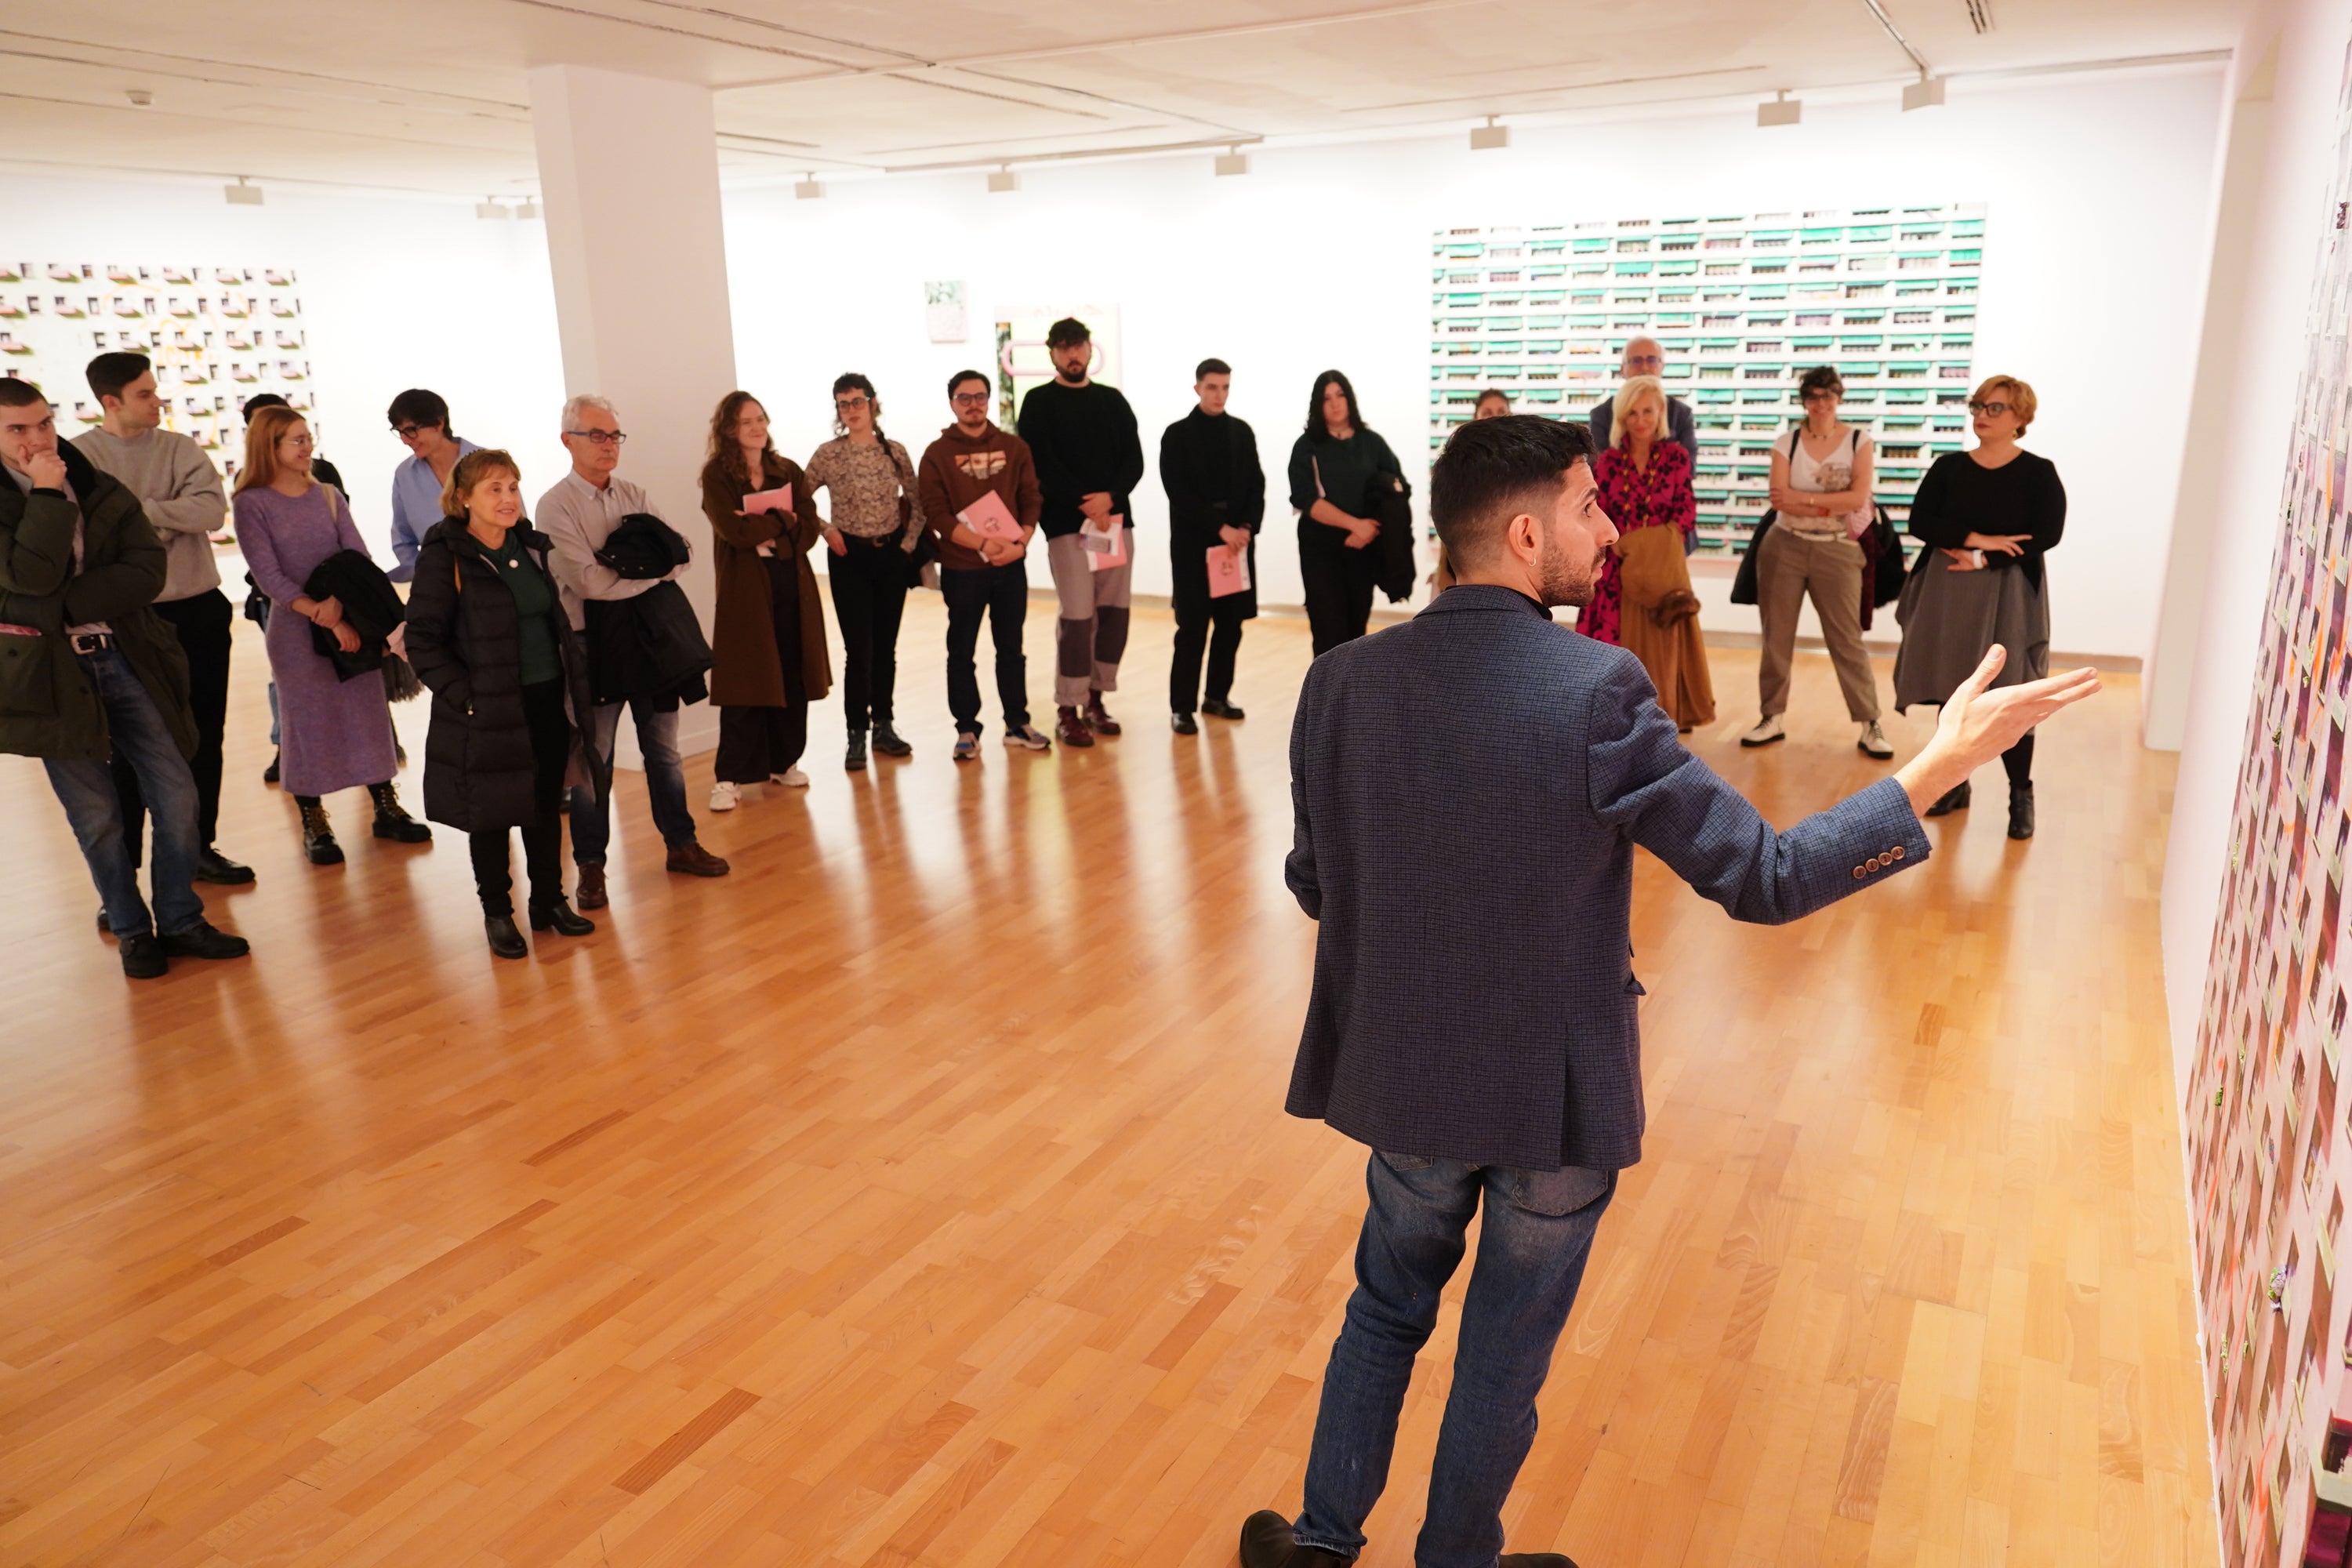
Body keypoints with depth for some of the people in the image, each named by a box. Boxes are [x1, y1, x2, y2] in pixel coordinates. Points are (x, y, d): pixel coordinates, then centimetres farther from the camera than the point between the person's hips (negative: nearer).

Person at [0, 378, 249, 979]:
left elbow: (150, 571, -6)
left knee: (177, 797, 3)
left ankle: (180, 921, 18)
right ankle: (133, 933, 20)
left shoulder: (104, 491, 6)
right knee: (97, 816, 5)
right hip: (53, 674, -3)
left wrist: (69, 605, -15)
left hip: (127, 659, 3)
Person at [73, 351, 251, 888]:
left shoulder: (179, 448, 4)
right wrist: (173, 518, -18)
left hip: (200, 611, 3)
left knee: (203, 737, 13)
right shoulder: (79, 456, -3)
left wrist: (139, 510, -18)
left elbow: (212, 508, -12)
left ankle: (198, 847, 28)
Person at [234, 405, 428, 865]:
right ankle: (314, 825, 10)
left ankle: (386, 809, 14)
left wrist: (338, 601, -20)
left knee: (369, 710, 5)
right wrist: (326, 620, -19)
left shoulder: (327, 496, 8)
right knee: (307, 721, 1)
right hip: (294, 629, -3)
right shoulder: (253, 504, -3)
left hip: (350, 619, 4)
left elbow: (358, 556, -1)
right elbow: (269, 576, -11)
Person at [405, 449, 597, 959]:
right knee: (492, 813, 6)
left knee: (547, 806, 13)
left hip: (549, 699, 6)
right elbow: (422, 640, -11)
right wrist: (463, 696, -16)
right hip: (489, 711, -5)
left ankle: (549, 901, 27)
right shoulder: (445, 557, -11)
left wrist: (574, 680, 10)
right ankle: (497, 913, 20)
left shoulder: (531, 546, 8)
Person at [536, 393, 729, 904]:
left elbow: (681, 553, 2)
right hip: (594, 643, -5)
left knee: (664, 749, 13)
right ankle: (590, 866, 14)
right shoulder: (555, 506, -9)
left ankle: (681, 844, 25)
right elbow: (590, 582, -19)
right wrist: (655, 570, -9)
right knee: (594, 759, 4)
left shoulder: (635, 497, 9)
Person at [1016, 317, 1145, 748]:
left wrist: (1110, 497, -11)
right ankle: (1068, 711, 2)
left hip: (1116, 518, 4)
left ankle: (1095, 699, 16)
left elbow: (1134, 460, 6)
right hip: (1066, 523, -4)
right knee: (1078, 615, -8)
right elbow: (1042, 464, -7)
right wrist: (1084, 504, -14)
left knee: (1115, 611, 3)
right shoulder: (1039, 402, 3)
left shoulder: (1112, 400, 14)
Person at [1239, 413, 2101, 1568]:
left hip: (1404, 1082, 4)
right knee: (1505, 1353, 21)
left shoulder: (1343, 683, -11)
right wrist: (1945, 761, -10)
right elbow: (1764, 878, -18)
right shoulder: (1595, 691, -24)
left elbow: (1311, 885, 0)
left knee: (1387, 1309, 28)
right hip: (1554, 1094, -3)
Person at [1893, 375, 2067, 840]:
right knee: (1952, 692, 8)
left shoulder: (2039, 472, -1)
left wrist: (1983, 559, -18)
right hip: (1948, 590, 3)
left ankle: (2021, 795, 10)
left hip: (2008, 595, -3)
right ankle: (1955, 783, 22)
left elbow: (2047, 534, -11)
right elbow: (1920, 521, -5)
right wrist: (1977, 539, -16)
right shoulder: (1948, 467, 6)